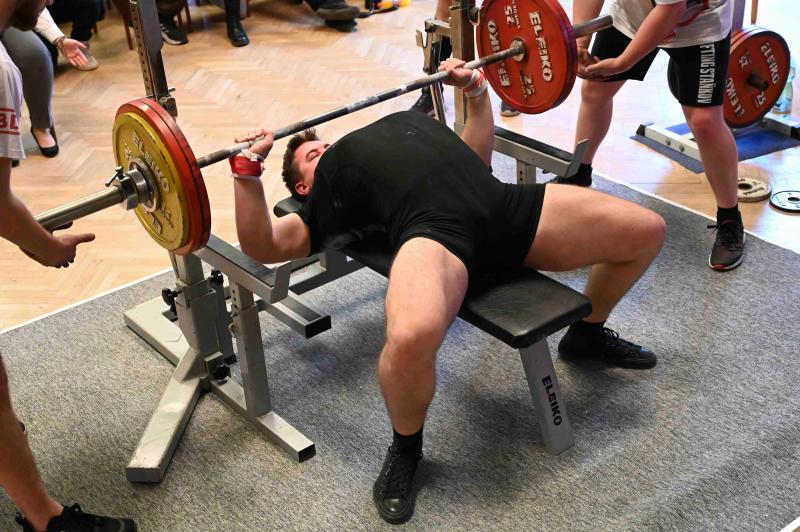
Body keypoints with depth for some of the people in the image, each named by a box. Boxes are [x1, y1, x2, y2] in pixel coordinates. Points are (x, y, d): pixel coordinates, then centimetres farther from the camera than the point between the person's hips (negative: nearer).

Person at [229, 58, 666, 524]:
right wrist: (248, 168, 3)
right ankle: (406, 447, -4)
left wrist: (476, 87, 46)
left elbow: (475, 158, 47)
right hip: (433, 227, -6)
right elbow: (262, 245, 11)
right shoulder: (325, 194, 23)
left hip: (505, 204, 6)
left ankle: (587, 336, 30)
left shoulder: (409, 121, 42)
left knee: (647, 230, 2)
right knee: (411, 337, -39)